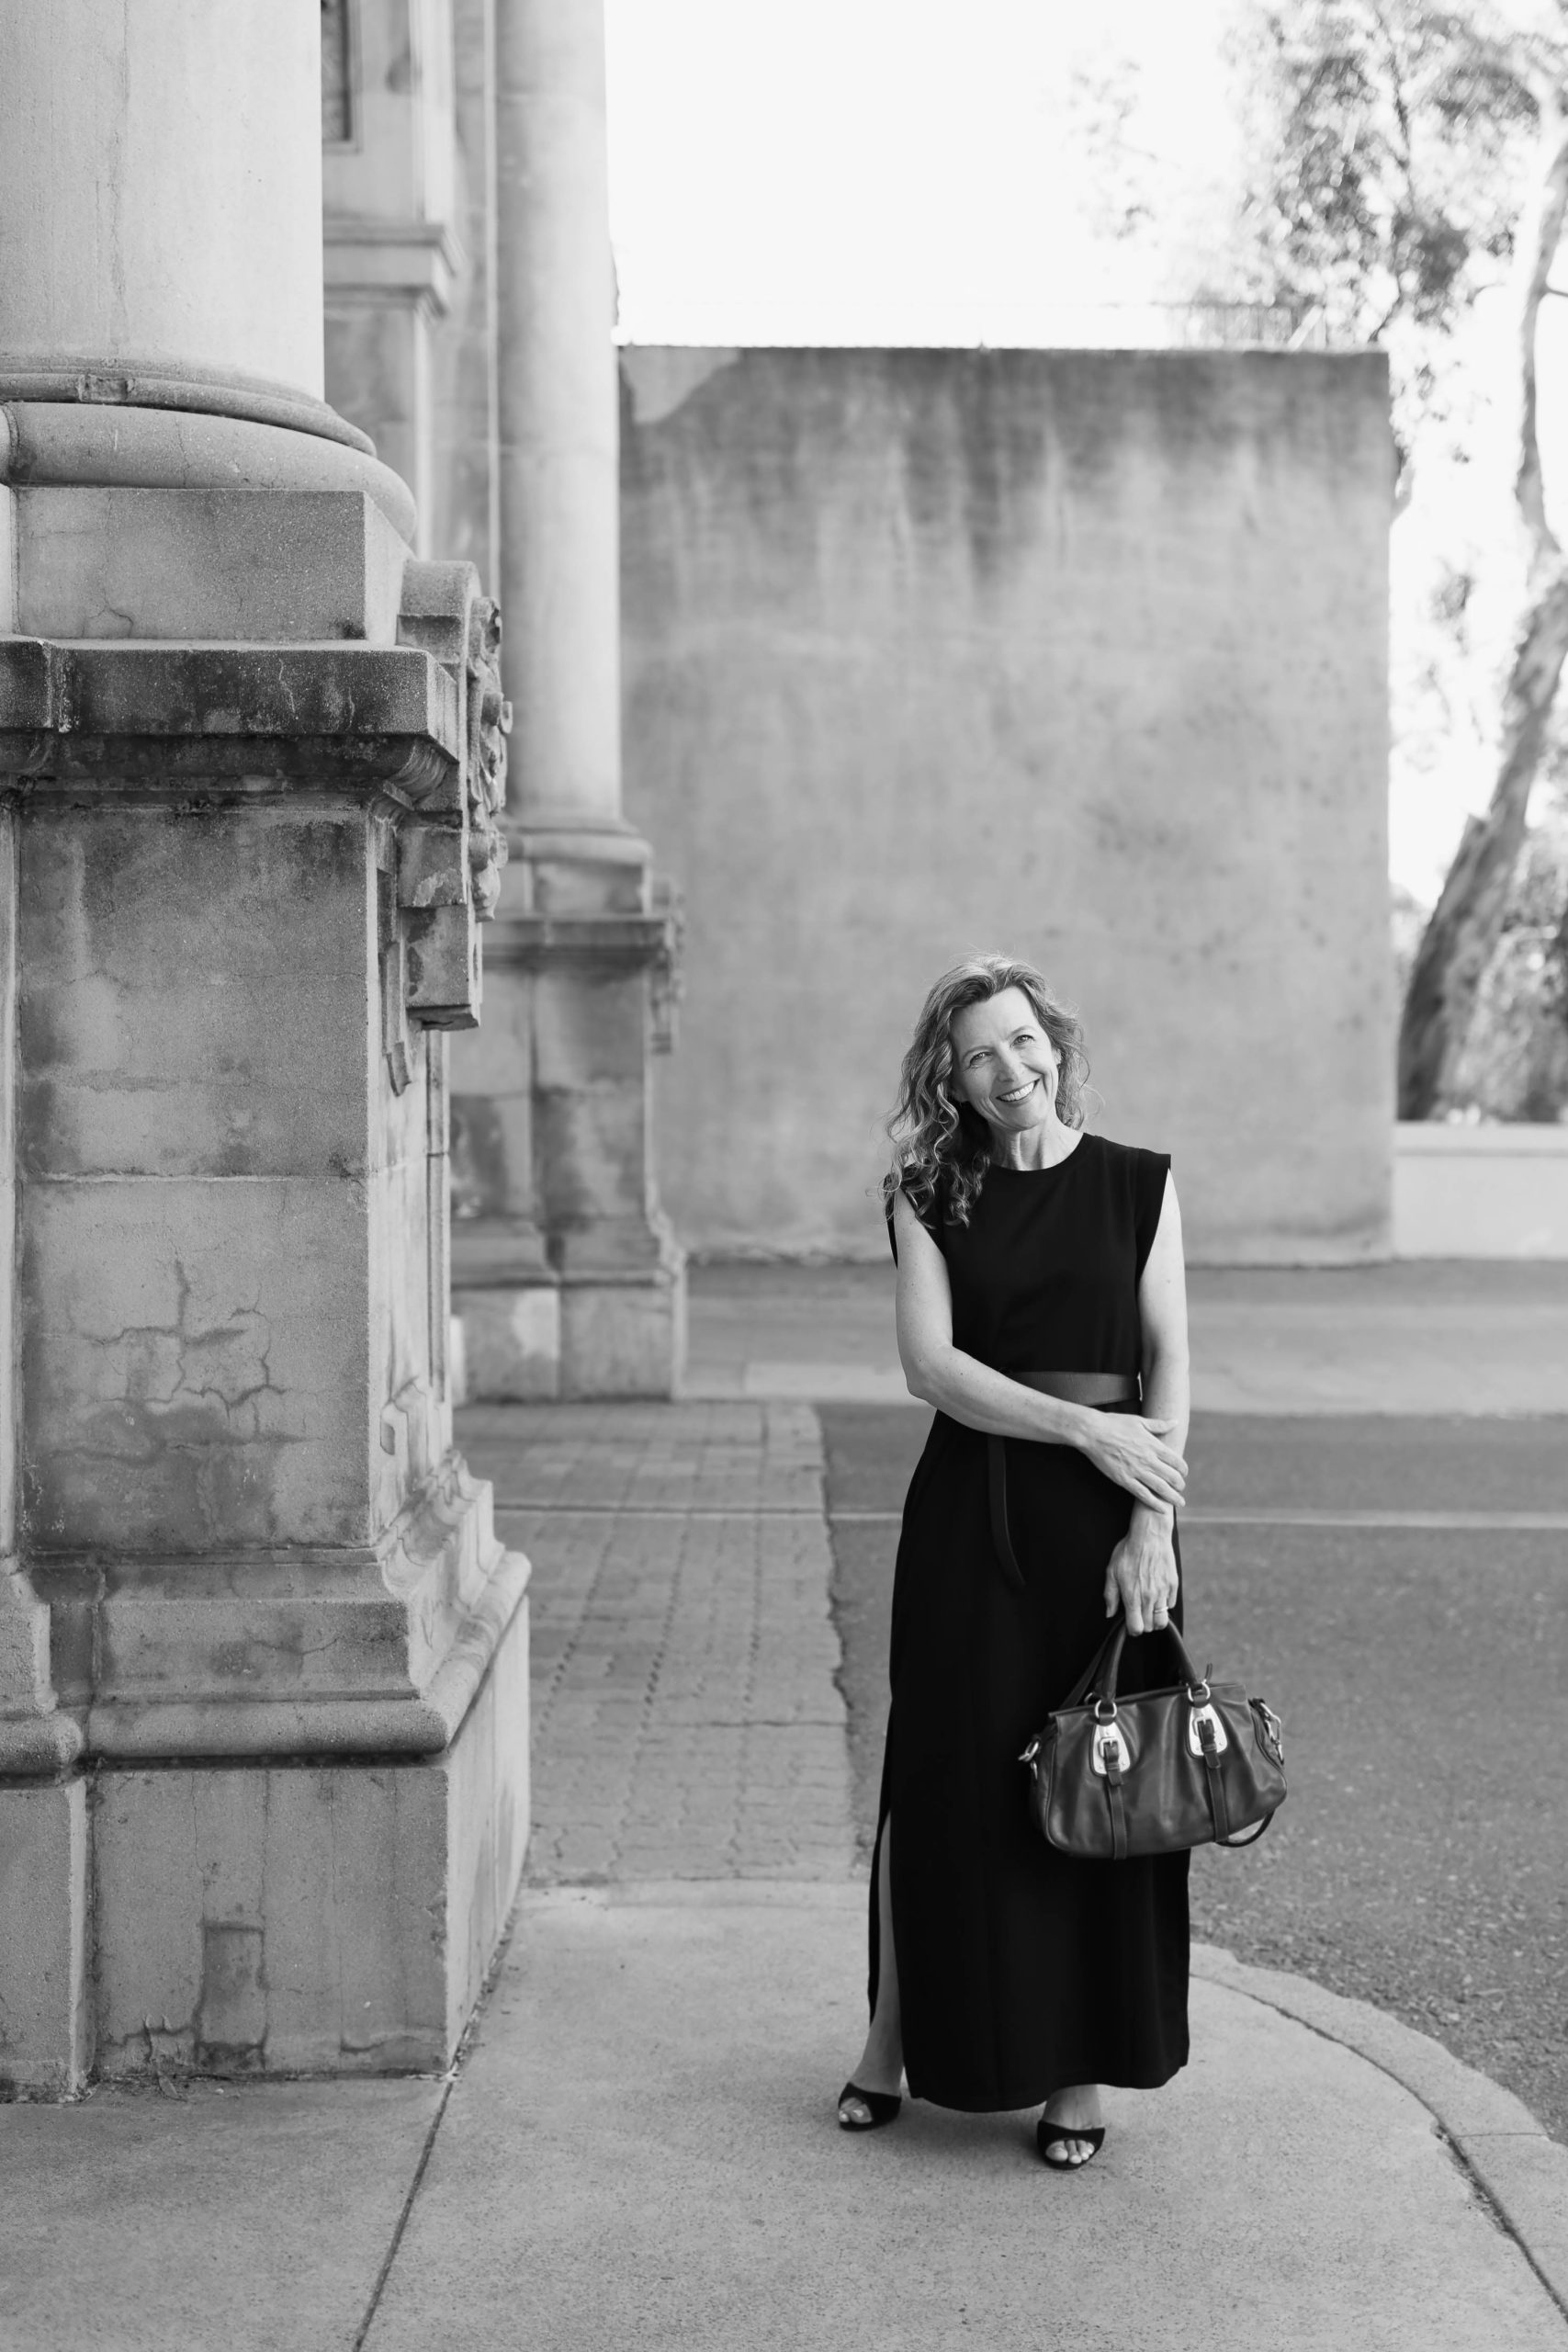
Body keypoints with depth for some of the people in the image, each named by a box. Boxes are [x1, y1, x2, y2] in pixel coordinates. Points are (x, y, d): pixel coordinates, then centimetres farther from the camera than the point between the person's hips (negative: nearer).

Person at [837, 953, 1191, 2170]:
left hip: (1104, 1517, 0)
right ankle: (898, 2038, 19)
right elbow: (931, 1361, -6)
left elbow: (1169, 1363, -1)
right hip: (968, 1512, 1)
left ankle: (1083, 2071, 13)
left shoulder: (1140, 1184, 4)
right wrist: (1084, 1427, -16)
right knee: (945, 1774, 3)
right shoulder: (929, 1199, 5)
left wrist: (1151, 1522, -11)